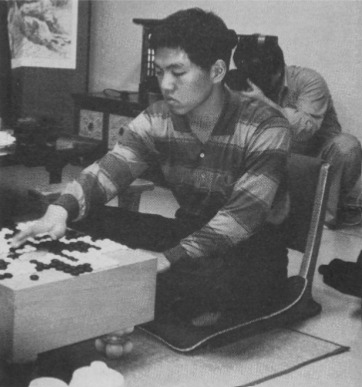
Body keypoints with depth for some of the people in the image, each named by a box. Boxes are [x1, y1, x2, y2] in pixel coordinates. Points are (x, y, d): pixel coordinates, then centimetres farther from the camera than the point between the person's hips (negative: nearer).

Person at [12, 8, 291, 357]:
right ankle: (184, 306, -14)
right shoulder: (157, 119, -5)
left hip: (252, 249, -4)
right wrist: (61, 209, -37)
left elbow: (241, 217, -28)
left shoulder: (265, 128, -20)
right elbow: (107, 170, -16)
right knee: (87, 222, -14)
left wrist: (169, 259, -38)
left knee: (223, 278, -41)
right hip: (188, 233, 4)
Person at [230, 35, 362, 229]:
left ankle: (332, 209, -10)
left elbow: (306, 129, -35)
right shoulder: (247, 86, -6)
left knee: (346, 147, -34)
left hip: (318, 157, -3)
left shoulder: (310, 81, -20)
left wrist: (265, 102, -41)